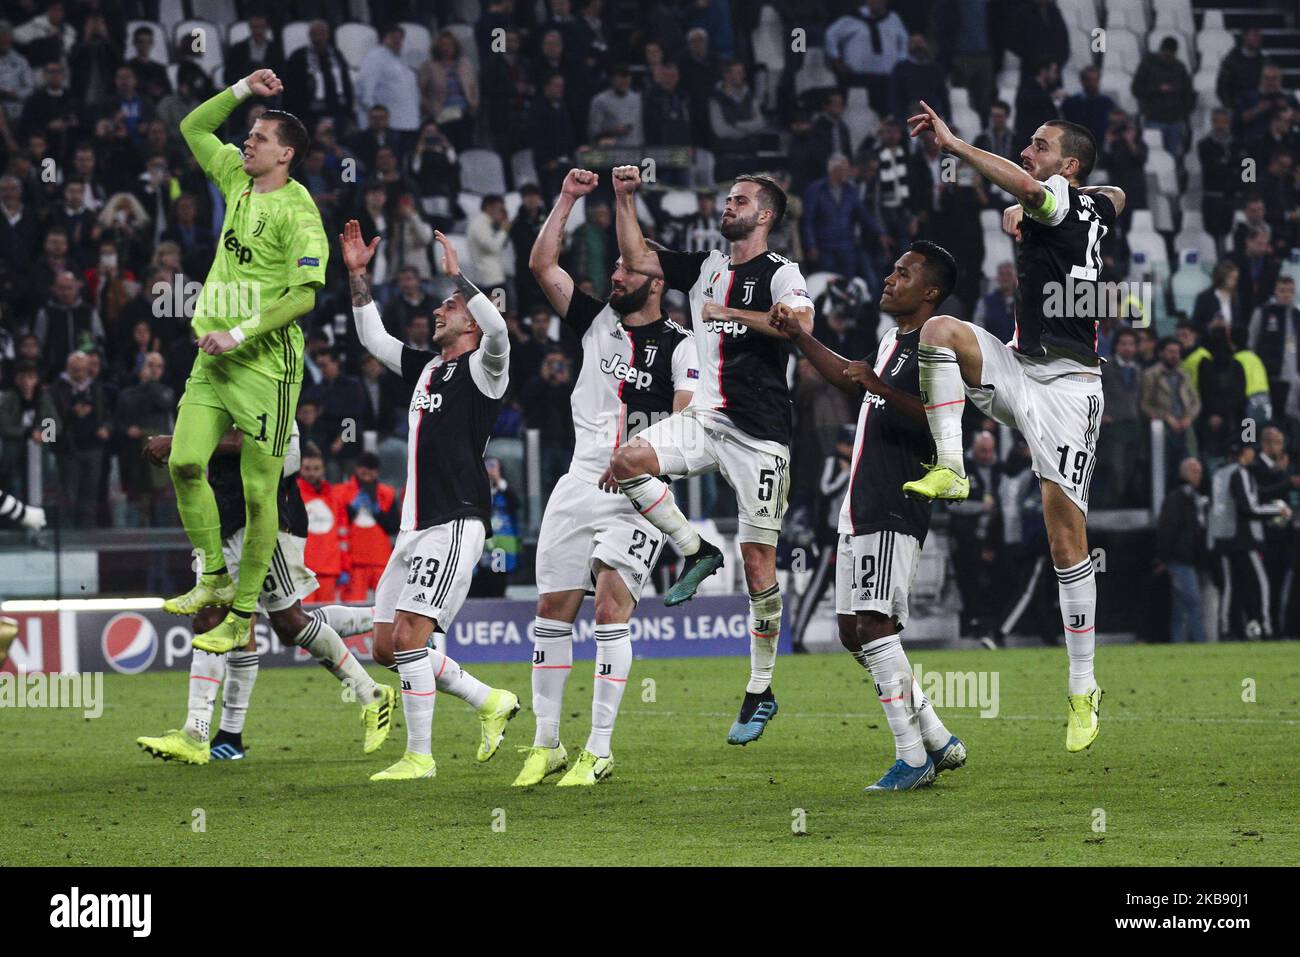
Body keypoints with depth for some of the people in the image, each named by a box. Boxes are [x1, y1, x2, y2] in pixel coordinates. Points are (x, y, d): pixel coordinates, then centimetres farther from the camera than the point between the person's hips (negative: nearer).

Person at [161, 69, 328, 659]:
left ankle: (242, 618, 3)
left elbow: (304, 295, -17)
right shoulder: (237, 181, 10)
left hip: (266, 364, -7)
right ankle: (214, 578, 11)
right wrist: (243, 90, 12)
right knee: (185, 462, -5)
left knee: (258, 491, -2)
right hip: (214, 358, 7)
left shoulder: (297, 210, -12)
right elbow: (193, 127, 25)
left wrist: (238, 334, -19)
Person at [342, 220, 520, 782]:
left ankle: (419, 757, -10)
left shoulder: (482, 369, -4)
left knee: (408, 637, -16)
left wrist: (456, 275, -24)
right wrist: (358, 275, 22)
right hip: (414, 526, 9)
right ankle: (489, 702, 20)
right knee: (386, 646, 7)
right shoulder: (426, 367, 20)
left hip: (455, 525, -9)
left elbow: (497, 332, -26)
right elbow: (372, 337, 31)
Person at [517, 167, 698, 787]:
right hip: (582, 481, 5)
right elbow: (542, 265, 11)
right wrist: (568, 198, 7)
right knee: (553, 608, 3)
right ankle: (545, 745, 12)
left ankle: (599, 752, -12)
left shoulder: (680, 347, 0)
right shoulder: (597, 323, 14)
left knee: (611, 608, -14)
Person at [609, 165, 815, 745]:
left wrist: (732, 313, -17)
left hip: (759, 435, -6)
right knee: (628, 461, -21)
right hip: (706, 419, 6)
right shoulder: (706, 267, 15)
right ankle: (695, 552, -1)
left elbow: (801, 324, -24)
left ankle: (761, 692, 5)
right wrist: (625, 199, 9)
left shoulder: (780, 275, -4)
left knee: (758, 559, -4)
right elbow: (636, 258, 19)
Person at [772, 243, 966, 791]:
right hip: (862, 509, 10)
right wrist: (798, 338, 38)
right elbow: (851, 379, 40)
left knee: (874, 626, -17)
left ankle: (912, 759, -14)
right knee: (854, 633, 9)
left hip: (895, 512, -10)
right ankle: (939, 742, 15)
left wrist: (878, 387, -37)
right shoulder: (893, 342, 20)